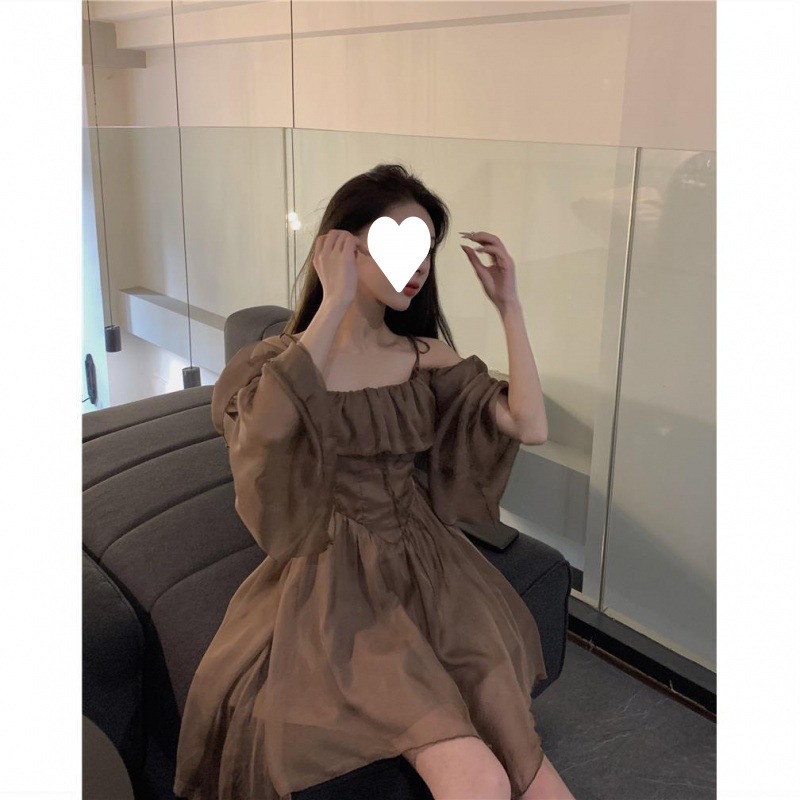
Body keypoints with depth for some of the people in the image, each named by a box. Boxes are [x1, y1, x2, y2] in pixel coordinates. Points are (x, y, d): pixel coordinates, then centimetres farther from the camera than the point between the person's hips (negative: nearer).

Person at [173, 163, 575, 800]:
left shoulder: (429, 358, 8)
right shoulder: (279, 359, -2)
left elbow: (530, 426, -5)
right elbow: (264, 424, -28)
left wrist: (510, 306, -5)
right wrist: (334, 304, -26)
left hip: (430, 563, 4)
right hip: (338, 579, -4)